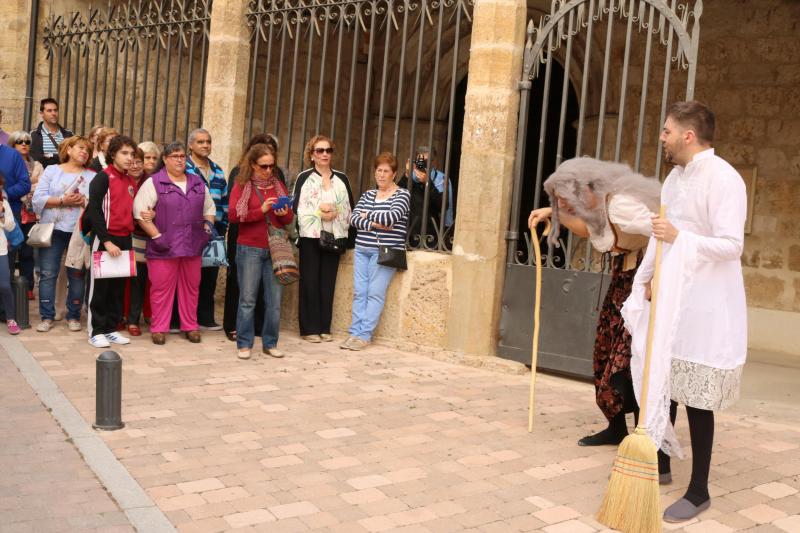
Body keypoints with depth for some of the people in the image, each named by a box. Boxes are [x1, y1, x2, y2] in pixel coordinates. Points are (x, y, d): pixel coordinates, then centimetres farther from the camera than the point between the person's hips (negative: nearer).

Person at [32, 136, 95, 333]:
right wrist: (62, 201, -14)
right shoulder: (52, 170, 6)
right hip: (53, 229, 0)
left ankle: (73, 316, 14)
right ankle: (47, 317, 7)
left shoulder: (92, 176, 9)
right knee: (48, 273, 0)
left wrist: (84, 202, -16)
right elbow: (38, 198, -4)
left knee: (77, 274, 4)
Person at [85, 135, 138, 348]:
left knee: (118, 287, 10)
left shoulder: (131, 182, 13)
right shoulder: (103, 177, -7)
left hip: (125, 239, 6)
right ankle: (96, 331, 8)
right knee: (100, 286, 1)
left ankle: (111, 328, 19)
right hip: (105, 239, -6)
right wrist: (106, 241, -19)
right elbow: (94, 211, -14)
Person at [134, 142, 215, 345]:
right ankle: (159, 328, 12)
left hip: (192, 246, 5)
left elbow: (209, 208, 22)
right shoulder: (153, 182, -3)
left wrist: (207, 229, 7)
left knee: (191, 287, 11)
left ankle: (190, 326, 22)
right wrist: (157, 236, -15)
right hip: (164, 247, -4)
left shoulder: (197, 183, 13)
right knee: (161, 288, 1)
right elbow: (140, 212, -9)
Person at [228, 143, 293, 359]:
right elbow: (234, 216, -9)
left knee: (274, 300, 3)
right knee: (247, 299, 0)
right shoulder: (241, 186, 3)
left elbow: (290, 218, 15)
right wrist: (261, 210, -17)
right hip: (249, 249, -3)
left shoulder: (279, 186, 14)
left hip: (275, 249, 3)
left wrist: (284, 214, -8)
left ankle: (270, 343, 14)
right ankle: (244, 344, 9)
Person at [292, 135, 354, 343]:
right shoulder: (304, 177, 1)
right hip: (310, 236, -3)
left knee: (328, 282, 5)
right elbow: (296, 207, -5)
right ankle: (309, 328, 4)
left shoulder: (341, 179, 10)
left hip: (334, 237, 3)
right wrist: (318, 212, -15)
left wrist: (336, 213, -9)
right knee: (310, 281, -1)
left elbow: (350, 208, 9)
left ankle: (324, 327, 11)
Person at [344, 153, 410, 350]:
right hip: (362, 249, 5)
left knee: (375, 294, -9)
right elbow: (354, 218, 3)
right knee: (359, 292, 0)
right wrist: (374, 224, -14)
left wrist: (368, 215, -2)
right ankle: (355, 332, 4)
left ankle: (364, 335, -6)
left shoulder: (402, 195, 1)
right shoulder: (368, 194, 16)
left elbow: (392, 217, -16)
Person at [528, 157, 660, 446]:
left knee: (630, 360, -7)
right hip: (621, 282, 9)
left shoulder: (621, 205, -24)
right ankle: (616, 428, 22)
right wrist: (553, 214, 14)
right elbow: (588, 231, 27)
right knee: (607, 354, 10)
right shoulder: (597, 206, 5)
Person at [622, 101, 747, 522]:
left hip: (702, 306, -8)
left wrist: (679, 237, -32)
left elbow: (731, 246, -21)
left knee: (695, 397, -2)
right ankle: (661, 462, 33)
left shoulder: (723, 179, -15)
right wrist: (647, 278, 15)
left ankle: (699, 491, 10)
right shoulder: (675, 176, 12)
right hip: (668, 299, 8)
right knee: (661, 385, 16)